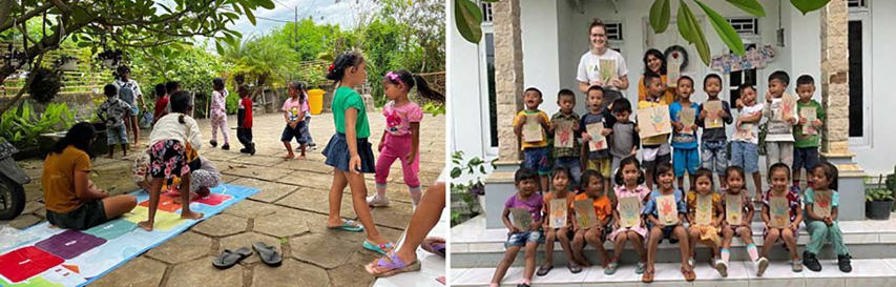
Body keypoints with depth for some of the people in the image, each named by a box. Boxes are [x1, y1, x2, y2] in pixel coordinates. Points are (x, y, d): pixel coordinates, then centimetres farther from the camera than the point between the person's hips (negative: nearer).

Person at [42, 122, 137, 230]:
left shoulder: (53, 153, 9)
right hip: (74, 216, -8)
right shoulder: (80, 155, -15)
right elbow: (82, 194, -19)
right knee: (131, 200, -7)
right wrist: (101, 194, 1)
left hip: (52, 214, 9)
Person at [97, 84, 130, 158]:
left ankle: (111, 154, 7)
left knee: (111, 140, 5)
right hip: (120, 123, 1)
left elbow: (98, 112, -8)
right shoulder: (120, 102, -5)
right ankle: (125, 153, 13)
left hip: (110, 125, -1)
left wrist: (104, 120, 0)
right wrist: (124, 117, -1)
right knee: (123, 138, 9)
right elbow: (128, 108, -9)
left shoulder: (105, 104, -7)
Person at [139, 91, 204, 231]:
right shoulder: (189, 120, 25)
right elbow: (197, 144, 11)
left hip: (156, 146, 3)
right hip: (175, 145, -3)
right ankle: (186, 211, 32)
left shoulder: (163, 118, 36)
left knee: (156, 182, 15)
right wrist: (189, 143, 32)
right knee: (185, 177, 21)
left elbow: (152, 136, 24)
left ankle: (150, 221, 13)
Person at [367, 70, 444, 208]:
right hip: (390, 143, 7)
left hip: (405, 144, -7)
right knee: (379, 169, 14)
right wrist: (382, 141, 17)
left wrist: (413, 152, -19)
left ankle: (418, 203, 18)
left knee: (410, 176, 0)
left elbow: (415, 132, -20)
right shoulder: (389, 106, 0)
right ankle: (380, 197, 33)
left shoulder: (411, 108, -22)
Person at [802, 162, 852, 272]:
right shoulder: (809, 192, -5)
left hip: (829, 221, 2)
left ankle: (843, 256, -16)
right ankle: (809, 256, -25)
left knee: (834, 227, -32)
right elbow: (809, 213, -11)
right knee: (822, 227, -34)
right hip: (813, 221, -2)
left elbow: (835, 213, -3)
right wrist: (822, 218, -27)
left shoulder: (834, 194, 1)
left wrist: (830, 218, -27)